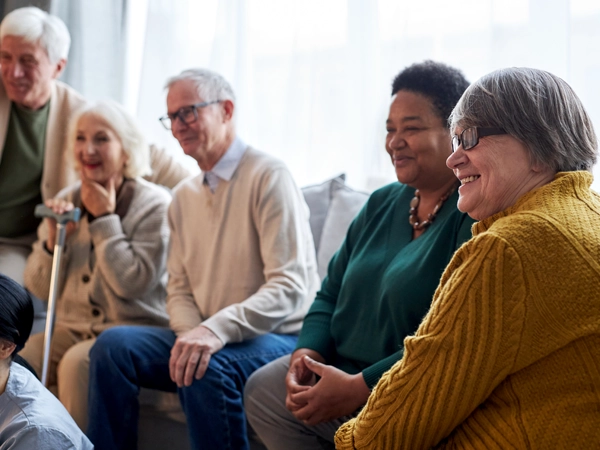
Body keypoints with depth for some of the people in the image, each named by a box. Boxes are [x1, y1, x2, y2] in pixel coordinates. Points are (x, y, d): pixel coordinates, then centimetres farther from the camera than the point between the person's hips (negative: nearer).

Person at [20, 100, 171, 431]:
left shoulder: (154, 205, -5)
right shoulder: (67, 201, 10)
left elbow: (134, 283, -18)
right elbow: (39, 289, 10)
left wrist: (104, 219, -12)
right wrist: (53, 239, -8)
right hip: (72, 328, 5)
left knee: (77, 362, -33)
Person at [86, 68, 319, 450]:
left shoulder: (268, 176, -9)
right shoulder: (184, 196, 15)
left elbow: (292, 286, -18)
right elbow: (180, 289, 14)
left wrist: (216, 330, -29)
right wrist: (191, 334, -9)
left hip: (276, 337, -6)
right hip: (204, 335, 7)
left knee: (207, 368, -35)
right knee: (114, 344, -14)